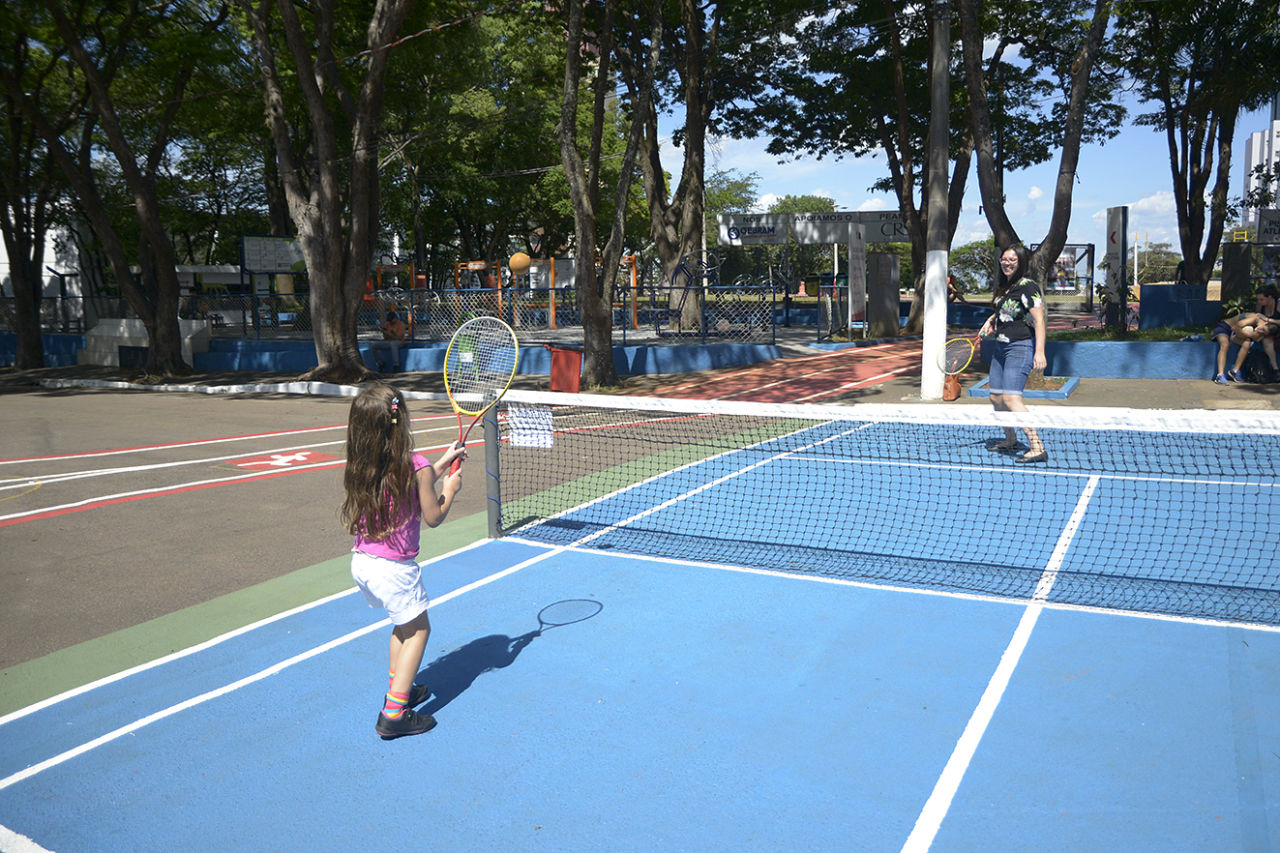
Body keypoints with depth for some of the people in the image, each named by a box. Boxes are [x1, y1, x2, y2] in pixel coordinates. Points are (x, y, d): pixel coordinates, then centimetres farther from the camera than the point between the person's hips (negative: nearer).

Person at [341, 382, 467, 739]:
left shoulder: (360, 467, 2)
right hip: (394, 568, -7)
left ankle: (399, 689, 35)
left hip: (361, 562, 7)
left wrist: (442, 463, 21)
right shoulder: (416, 466, -18)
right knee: (418, 629, 10)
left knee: (404, 624, 26)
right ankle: (394, 714, 7)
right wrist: (450, 489, 7)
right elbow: (433, 517, -9)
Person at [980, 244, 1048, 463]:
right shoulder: (1004, 286, 12)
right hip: (1000, 346, 9)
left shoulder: (1028, 287, -13)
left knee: (1011, 398, -19)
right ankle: (1010, 440, 32)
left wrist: (1040, 352, -26)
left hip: (1020, 348, -9)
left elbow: (1039, 321, -18)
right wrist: (990, 321, 12)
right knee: (995, 396, 12)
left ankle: (1037, 448, -18)